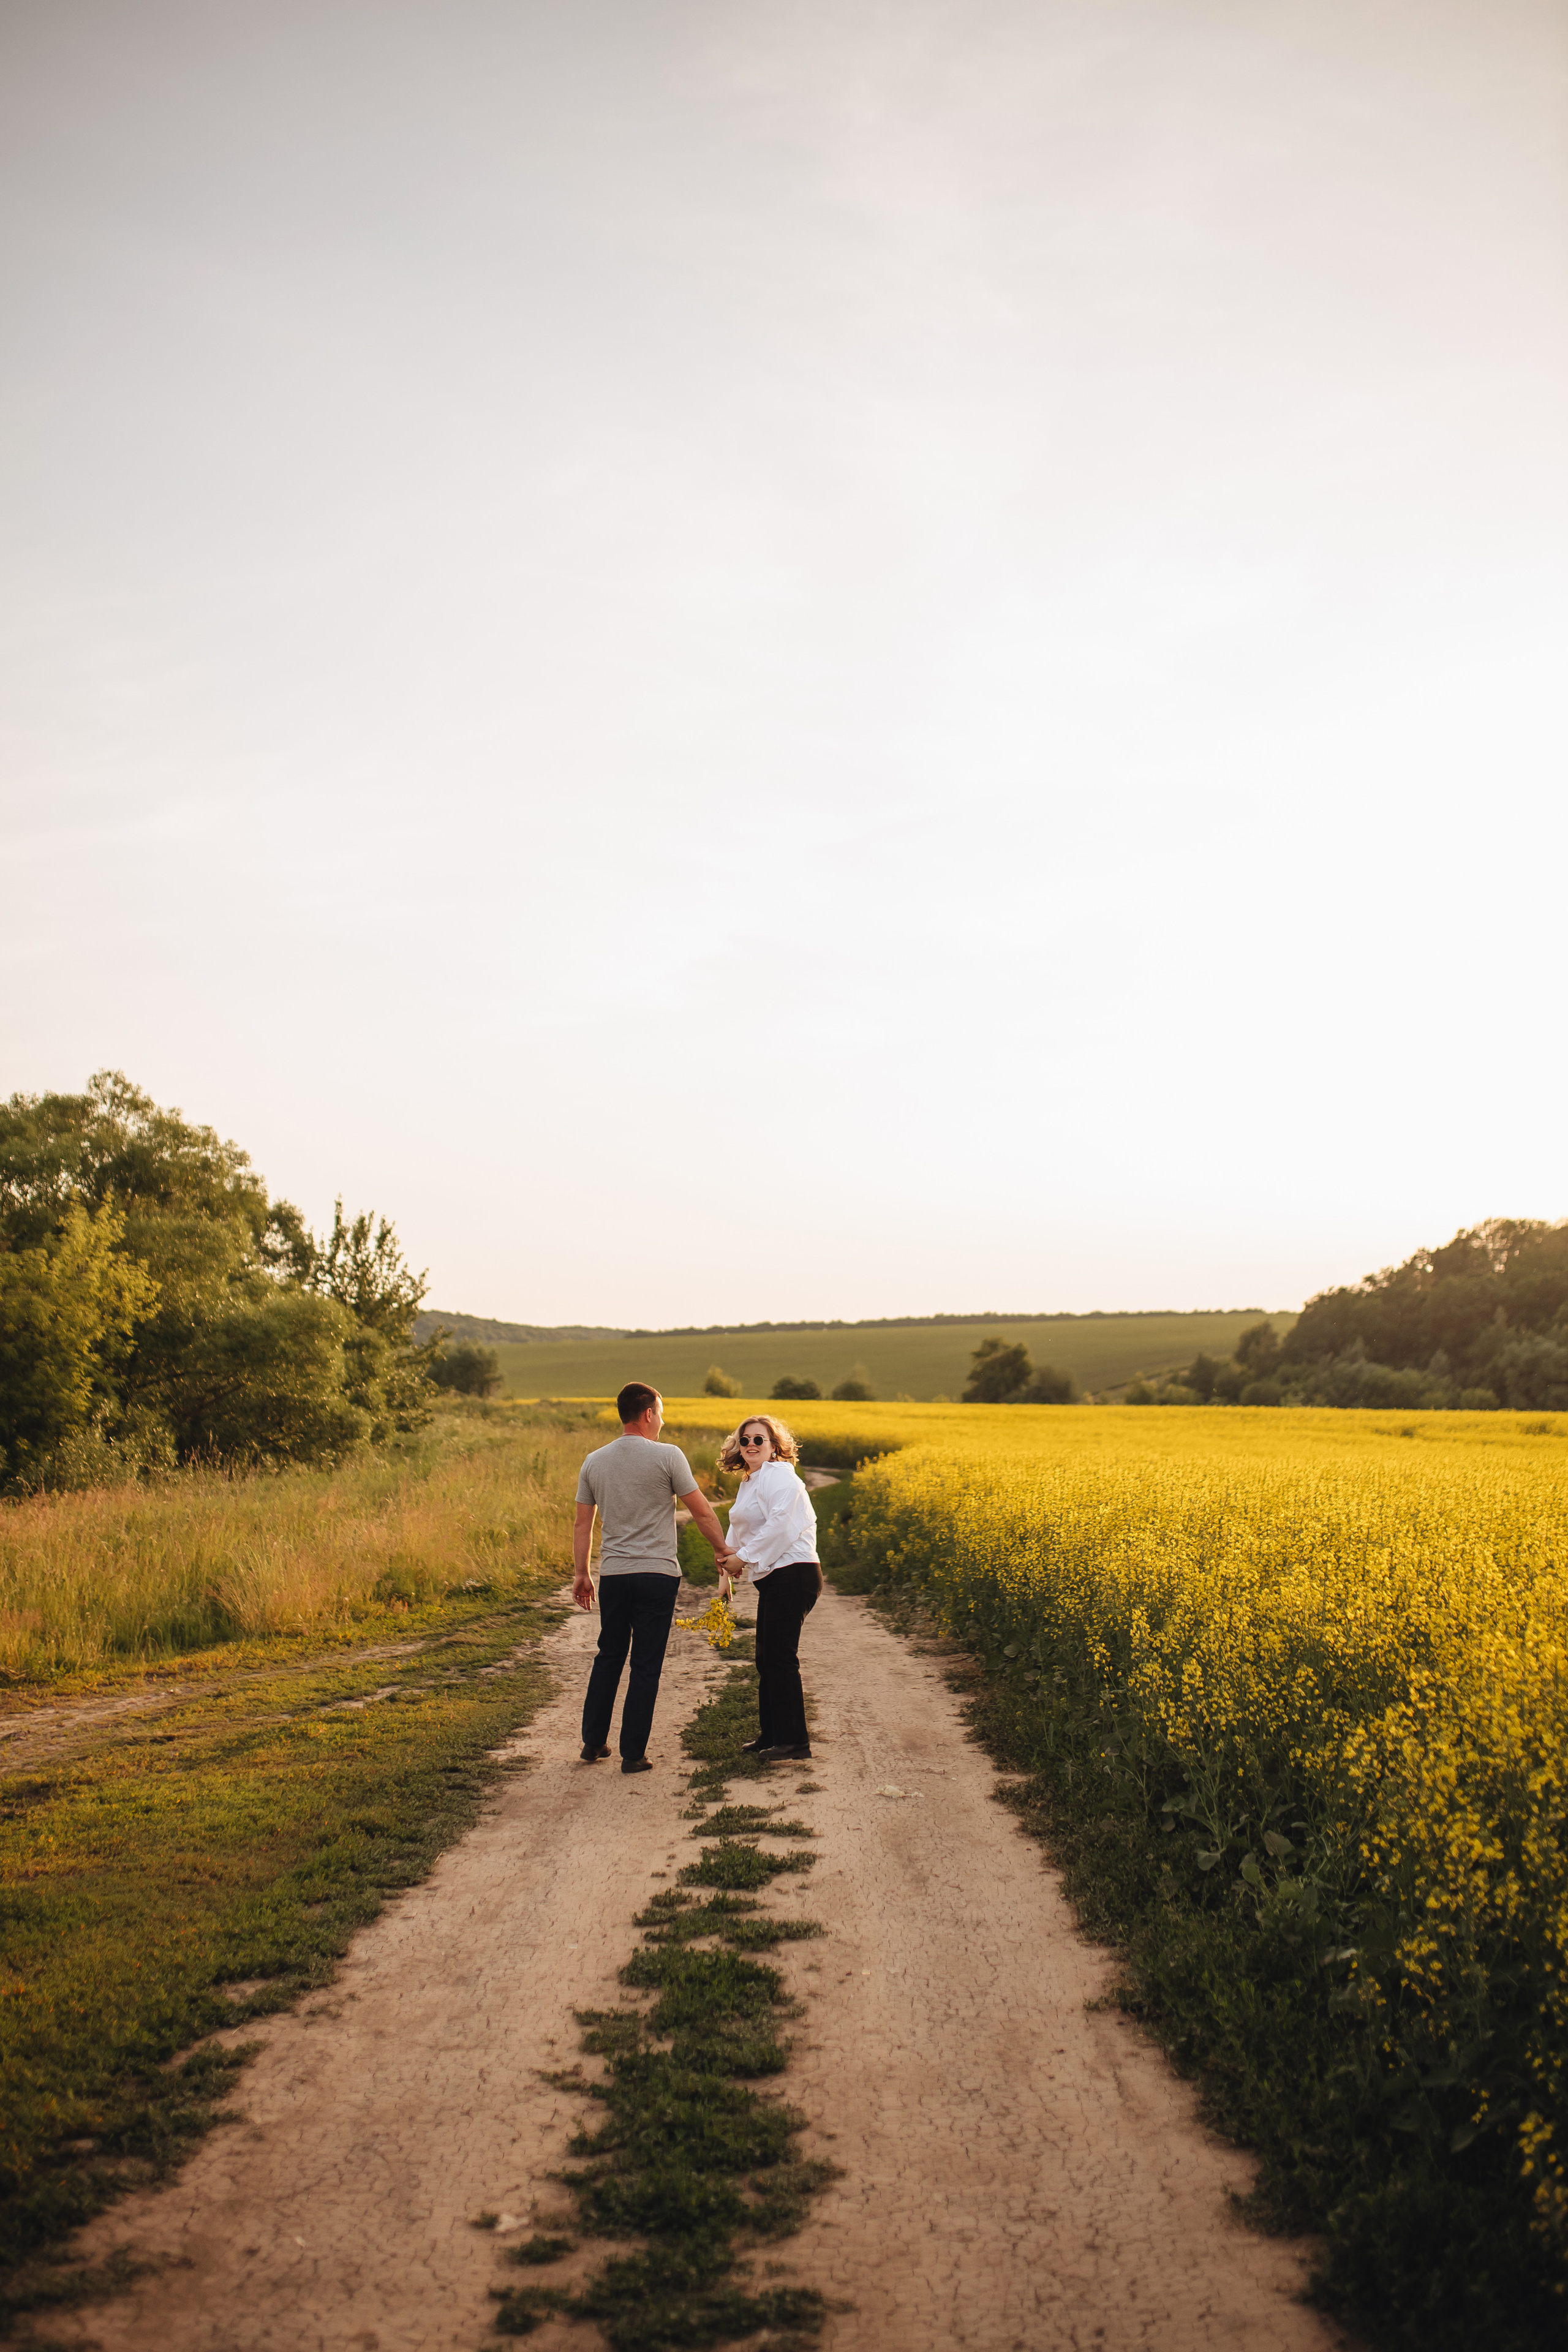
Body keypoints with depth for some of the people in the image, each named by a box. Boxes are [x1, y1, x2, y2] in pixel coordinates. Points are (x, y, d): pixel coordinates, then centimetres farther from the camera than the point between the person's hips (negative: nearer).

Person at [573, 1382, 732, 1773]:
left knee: (609, 1657, 19)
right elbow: (702, 1511, -5)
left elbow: (582, 1525, 10)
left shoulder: (594, 1462, 5)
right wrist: (724, 1552, 8)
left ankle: (593, 1742, 24)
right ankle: (632, 1753, 6)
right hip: (657, 1574, -4)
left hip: (613, 1575, 4)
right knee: (646, 1666, 3)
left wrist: (581, 1575, 19)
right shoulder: (668, 1456, -9)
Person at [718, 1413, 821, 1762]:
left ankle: (794, 1740, 0)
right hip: (774, 1579, 11)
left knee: (781, 1657, -7)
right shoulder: (751, 1481, 18)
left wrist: (745, 1556, -16)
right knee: (766, 1659, 15)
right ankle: (771, 1737, 24)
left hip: (792, 1575, -11)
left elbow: (780, 1525, -23)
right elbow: (744, 1526, 25)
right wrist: (731, 1551, 6)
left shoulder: (779, 1476, -13)